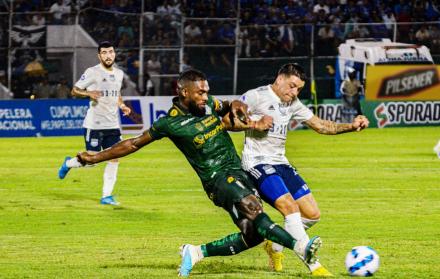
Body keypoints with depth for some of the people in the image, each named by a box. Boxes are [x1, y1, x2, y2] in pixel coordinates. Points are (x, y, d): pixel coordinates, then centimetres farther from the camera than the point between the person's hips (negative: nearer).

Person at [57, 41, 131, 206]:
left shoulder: (119, 73, 11)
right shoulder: (92, 72, -9)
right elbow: (74, 91, -6)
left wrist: (122, 105, 8)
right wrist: (89, 93, -23)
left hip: (113, 124, 6)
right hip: (94, 124, -6)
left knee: (114, 158, -3)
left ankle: (107, 195, 4)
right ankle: (68, 164, 28)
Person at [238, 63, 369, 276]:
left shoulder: (293, 104, 14)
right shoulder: (255, 97, -8)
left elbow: (320, 125, 16)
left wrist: (351, 126, 3)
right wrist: (254, 123, -21)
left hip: (280, 163, 9)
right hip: (257, 163, -9)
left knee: (312, 214, 2)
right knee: (290, 207, -24)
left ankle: (274, 245, 24)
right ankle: (314, 266, -24)